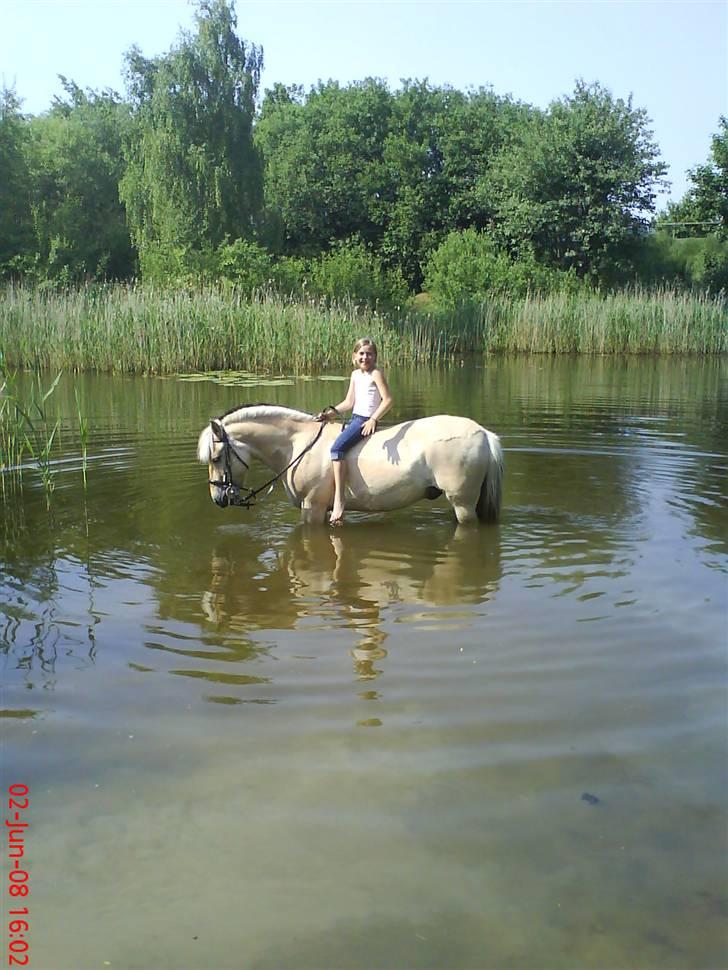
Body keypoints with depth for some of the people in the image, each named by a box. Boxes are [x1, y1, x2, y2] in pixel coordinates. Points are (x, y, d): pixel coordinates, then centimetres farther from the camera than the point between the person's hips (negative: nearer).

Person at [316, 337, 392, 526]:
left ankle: (339, 497, -29)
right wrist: (330, 412, 4)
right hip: (354, 418, 10)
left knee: (337, 447, -26)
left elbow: (387, 400, -17)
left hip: (366, 421, -9)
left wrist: (373, 419, -27)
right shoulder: (355, 374, 14)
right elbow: (349, 402, 15)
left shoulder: (376, 374, -9)